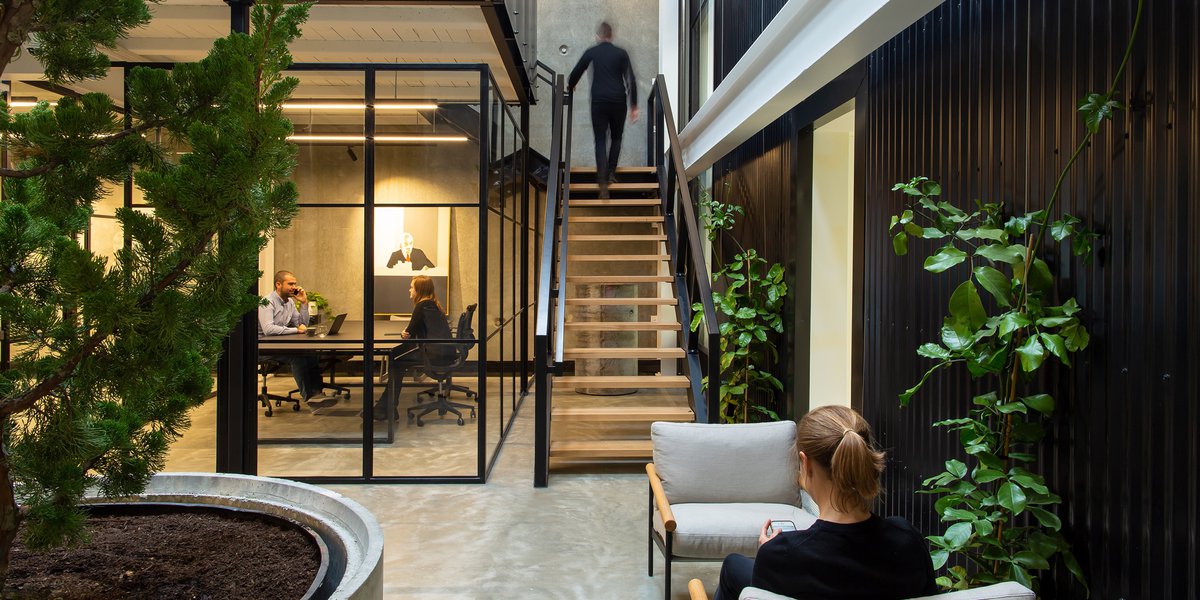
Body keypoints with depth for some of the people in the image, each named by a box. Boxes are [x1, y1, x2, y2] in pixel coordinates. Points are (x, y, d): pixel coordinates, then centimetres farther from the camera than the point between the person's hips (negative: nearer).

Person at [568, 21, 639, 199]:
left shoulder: (591, 52, 8)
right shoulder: (621, 54, 7)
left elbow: (576, 73, 17)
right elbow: (631, 81, 0)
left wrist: (570, 86, 39)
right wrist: (634, 106, 4)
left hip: (598, 102, 0)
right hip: (618, 102, 0)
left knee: (600, 141, 3)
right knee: (616, 138, 21)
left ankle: (603, 182, -10)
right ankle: (611, 173, 18)